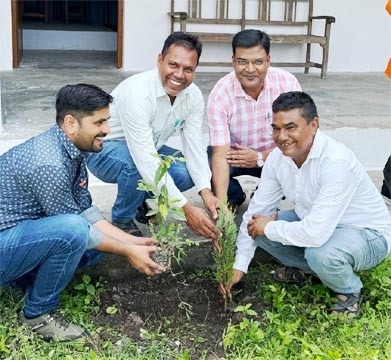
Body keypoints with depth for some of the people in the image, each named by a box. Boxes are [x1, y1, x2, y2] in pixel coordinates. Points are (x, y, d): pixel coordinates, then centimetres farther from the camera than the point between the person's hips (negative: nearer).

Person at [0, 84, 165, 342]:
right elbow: (73, 223, -20)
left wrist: (131, 241, -1)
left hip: (24, 231, 9)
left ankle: (24, 275, 10)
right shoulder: (49, 163, -28)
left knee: (98, 240, 5)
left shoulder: (71, 149, 2)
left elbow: (85, 210, 7)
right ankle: (38, 312, -10)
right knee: (73, 231, -31)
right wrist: (128, 252, -11)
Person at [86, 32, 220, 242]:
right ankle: (122, 221, -9)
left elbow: (194, 146, -14)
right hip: (104, 150, -6)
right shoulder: (136, 91, -35)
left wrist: (206, 192, -32)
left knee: (188, 173, -18)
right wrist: (185, 208, -44)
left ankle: (139, 200, 11)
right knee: (136, 163, -38)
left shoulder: (193, 96, -12)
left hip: (149, 149, 7)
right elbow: (145, 160, -41)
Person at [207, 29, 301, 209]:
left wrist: (260, 158, -27)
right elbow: (220, 154, -30)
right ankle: (235, 196, 7)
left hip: (275, 155, 1)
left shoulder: (287, 83, -22)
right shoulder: (220, 94, -25)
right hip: (234, 154, 0)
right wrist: (221, 203, -41)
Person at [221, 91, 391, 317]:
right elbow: (256, 212, -2)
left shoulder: (337, 162, -34)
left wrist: (269, 227, -23)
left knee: (321, 254, -37)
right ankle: (304, 268, 15)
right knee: (257, 226, -9)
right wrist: (239, 266, -4)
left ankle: (350, 292, -2)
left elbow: (316, 233, -40)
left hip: (368, 234, -7)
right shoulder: (278, 157, -10)